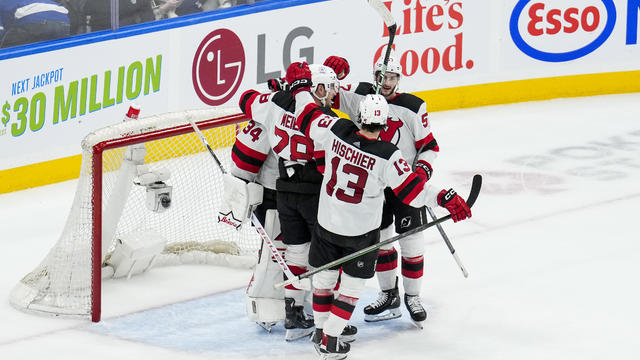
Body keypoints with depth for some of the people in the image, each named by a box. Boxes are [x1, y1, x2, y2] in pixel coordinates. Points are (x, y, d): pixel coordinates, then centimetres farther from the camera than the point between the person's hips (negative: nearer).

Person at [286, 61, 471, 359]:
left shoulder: (336, 132, -17)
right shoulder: (388, 157, -25)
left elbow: (308, 116, -3)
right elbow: (412, 190, -24)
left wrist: (300, 84, 10)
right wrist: (444, 198, -19)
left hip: (327, 223, 3)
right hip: (362, 232, -3)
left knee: (323, 276, 21)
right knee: (352, 284, 14)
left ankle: (320, 330, 35)